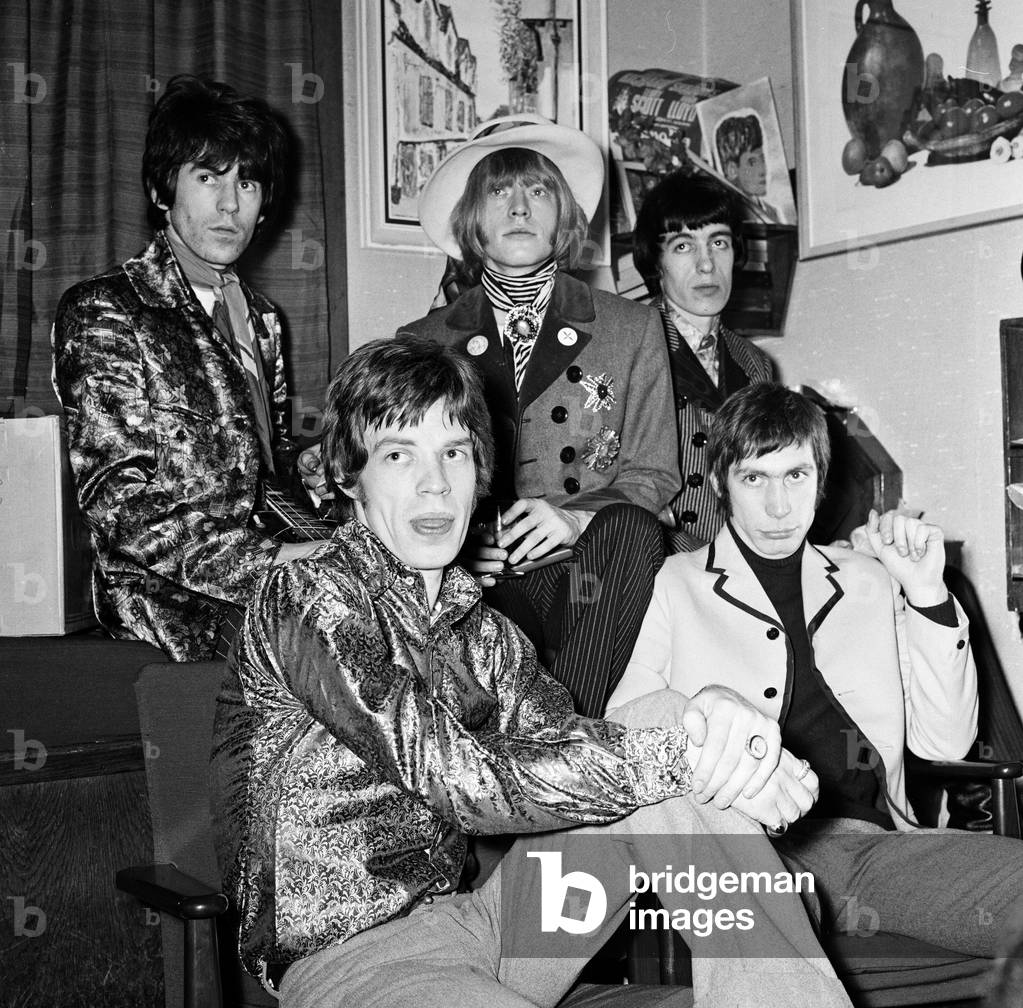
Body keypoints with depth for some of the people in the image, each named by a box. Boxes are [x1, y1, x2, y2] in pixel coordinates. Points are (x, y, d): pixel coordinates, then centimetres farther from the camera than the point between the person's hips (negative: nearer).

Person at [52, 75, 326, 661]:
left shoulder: (260, 319, 19)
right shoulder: (103, 314, -5)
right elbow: (119, 503, -14)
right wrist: (267, 561, -23)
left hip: (272, 582, 7)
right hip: (178, 608, -7)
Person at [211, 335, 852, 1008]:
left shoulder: (482, 630, 13)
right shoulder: (308, 598, -12)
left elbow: (561, 747, -3)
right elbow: (459, 781, -22)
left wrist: (710, 728, -23)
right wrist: (677, 753, -23)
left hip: (469, 918, 7)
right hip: (347, 954, -7)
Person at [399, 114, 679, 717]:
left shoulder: (633, 329, 13)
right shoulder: (422, 344, 13)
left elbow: (653, 475, 8)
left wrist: (575, 516, -13)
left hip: (596, 579, 1)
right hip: (469, 578, 0)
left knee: (628, 528, -32)